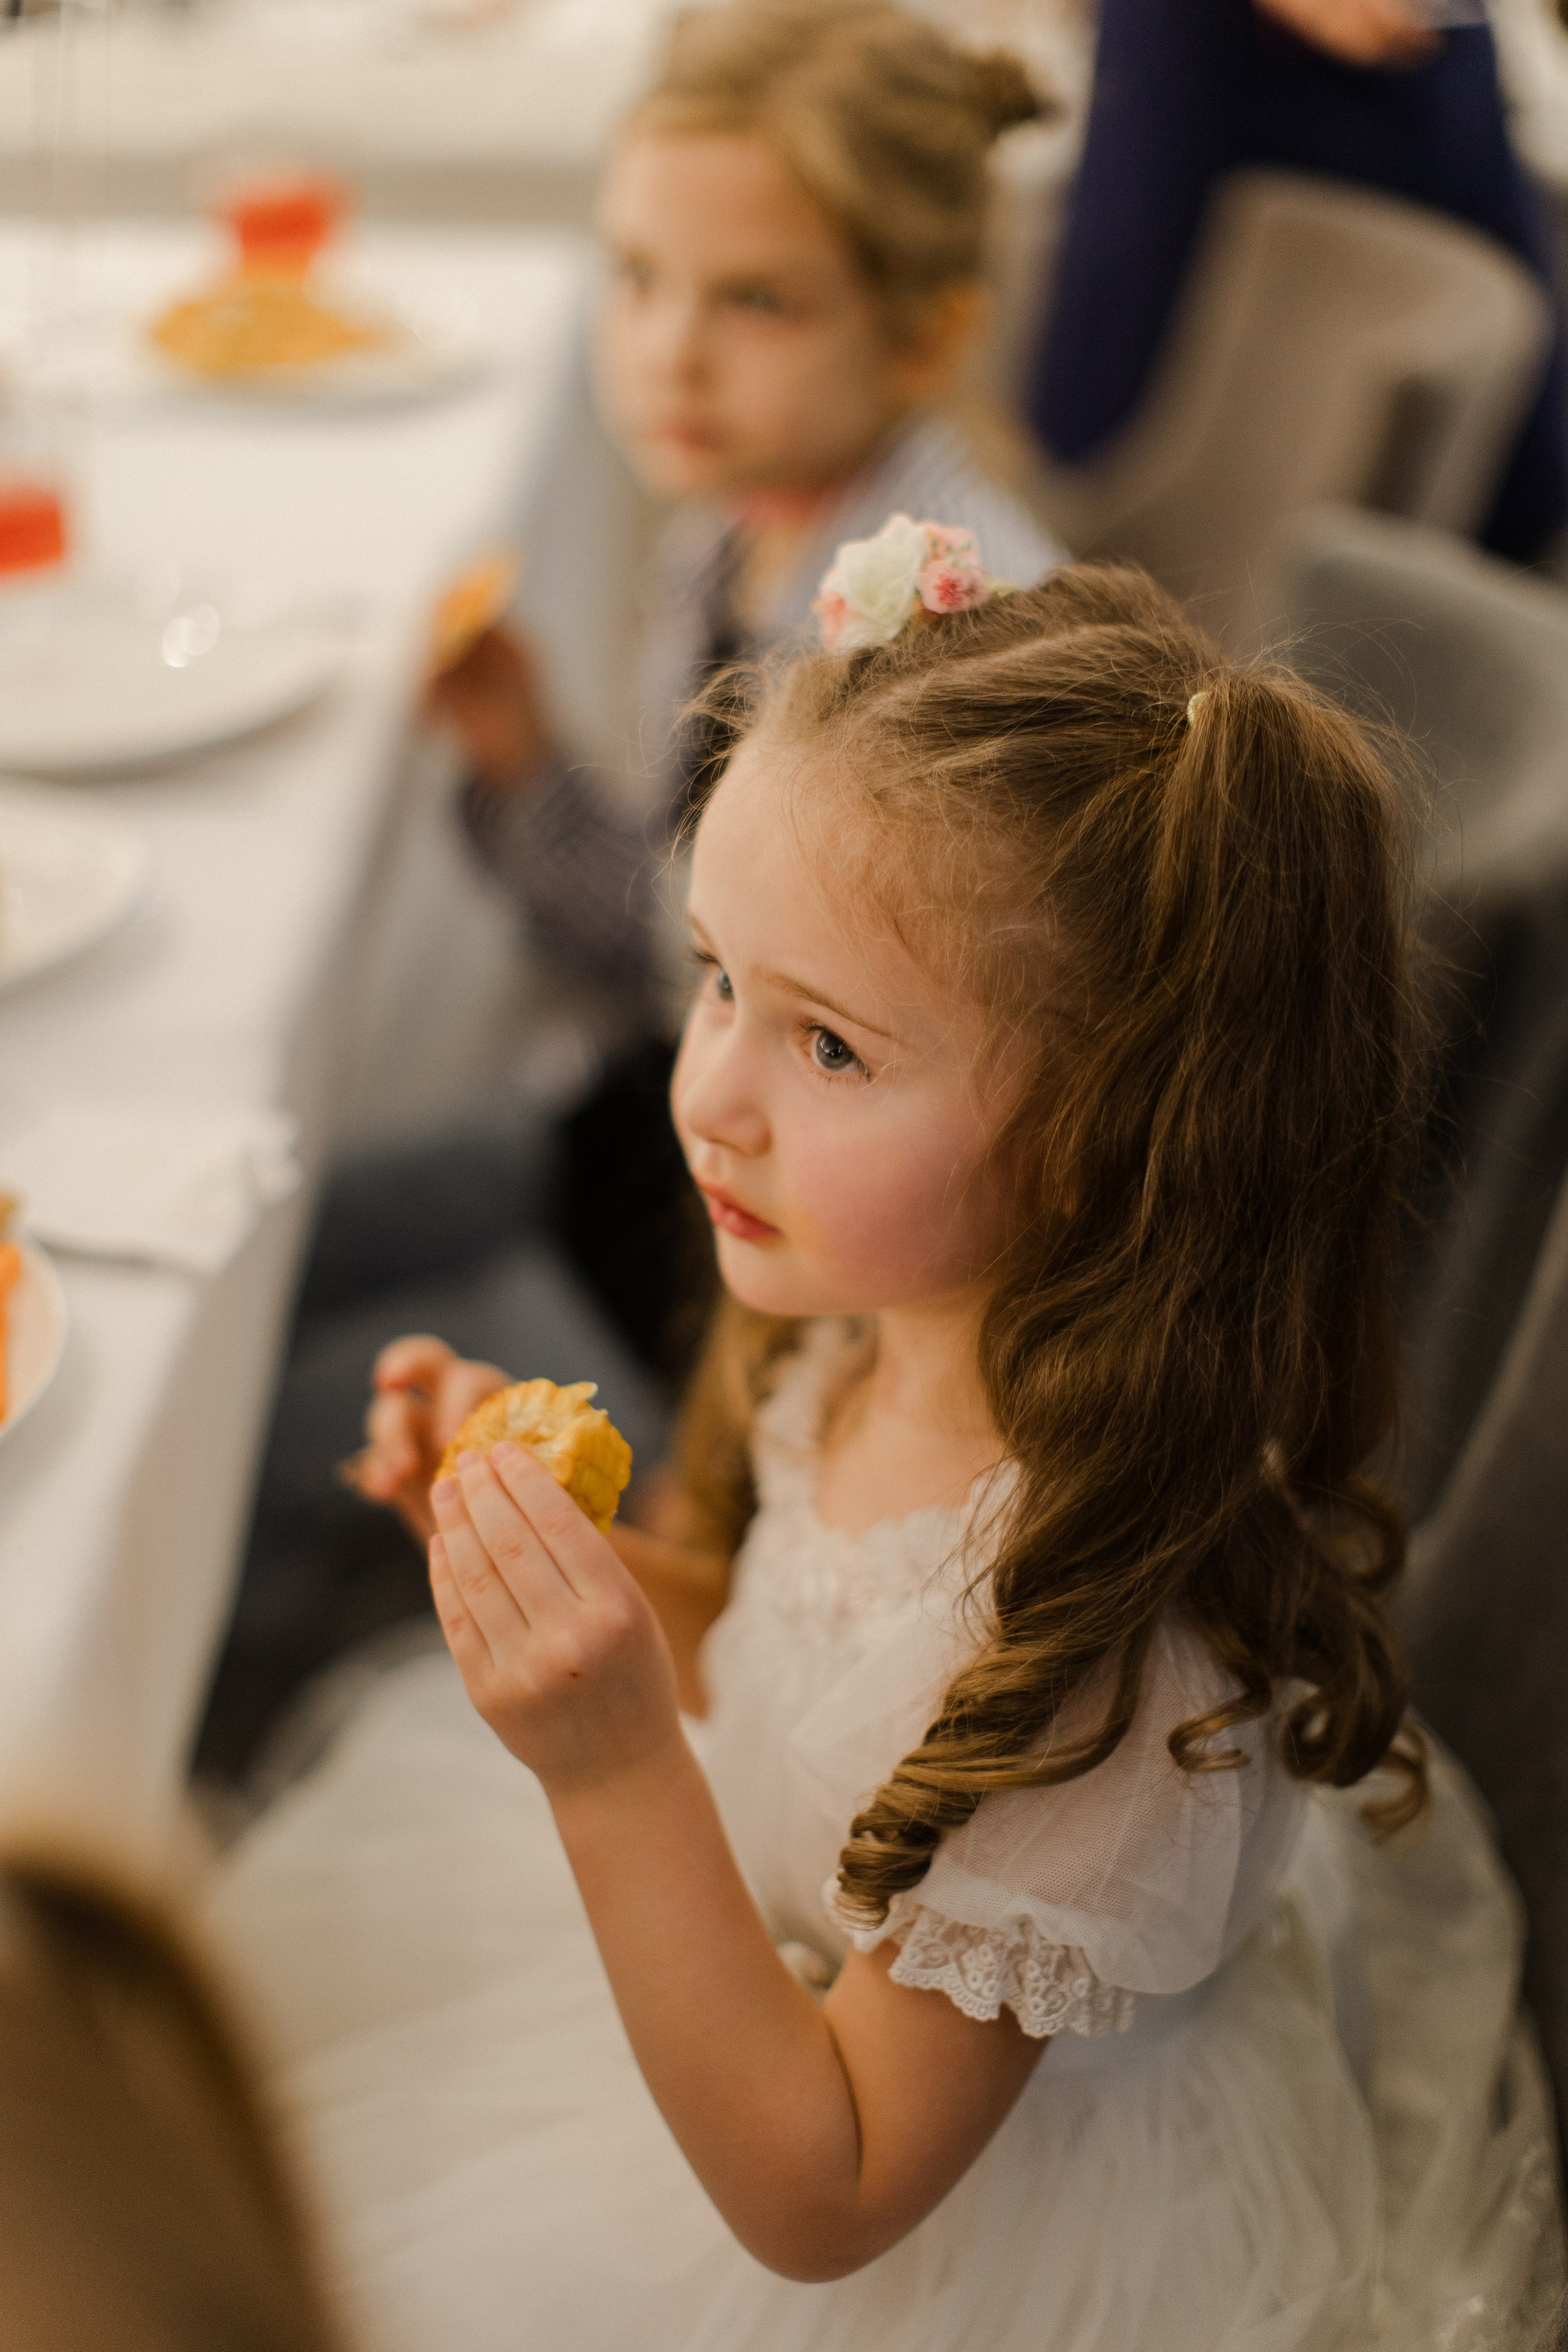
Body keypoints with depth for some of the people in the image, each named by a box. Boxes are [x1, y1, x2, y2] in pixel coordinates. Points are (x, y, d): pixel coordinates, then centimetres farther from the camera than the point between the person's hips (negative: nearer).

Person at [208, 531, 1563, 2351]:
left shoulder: (1110, 1651, -38)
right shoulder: (884, 1326, -16)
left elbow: (817, 2196, -27)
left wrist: (616, 1771, -39)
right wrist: (575, 1561, -14)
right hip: (784, 1957, 6)